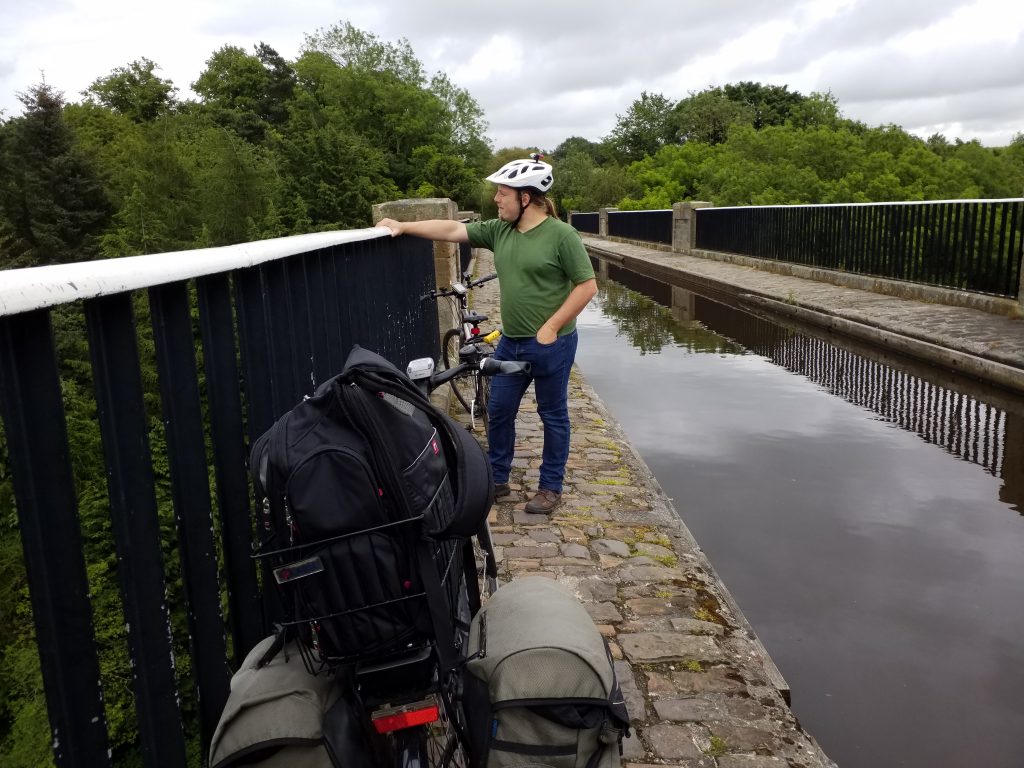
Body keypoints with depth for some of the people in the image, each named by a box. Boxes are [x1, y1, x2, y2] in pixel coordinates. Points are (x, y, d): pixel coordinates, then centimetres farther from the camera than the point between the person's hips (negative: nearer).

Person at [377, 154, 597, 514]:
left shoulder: (561, 235, -14)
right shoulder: (499, 230, 4)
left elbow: (587, 286, -14)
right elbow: (452, 230, 6)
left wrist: (551, 327, -16)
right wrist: (403, 226, 1)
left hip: (550, 343, -6)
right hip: (511, 342, 7)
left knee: (553, 416, 8)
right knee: (498, 412, 13)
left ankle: (551, 487, 23)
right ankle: (497, 480, 30)